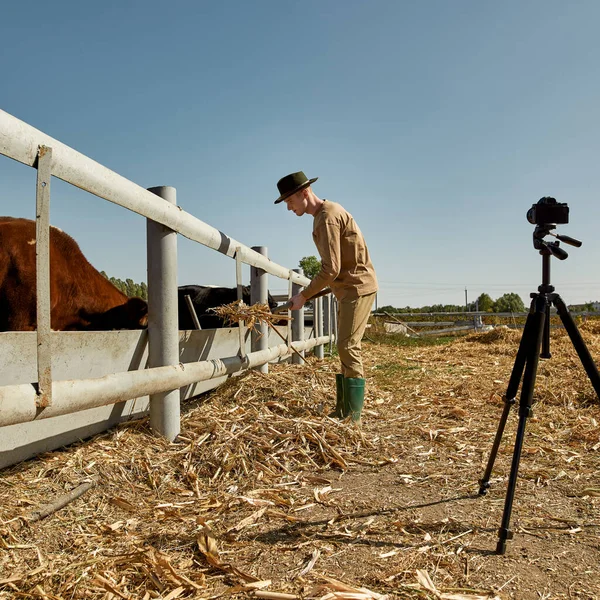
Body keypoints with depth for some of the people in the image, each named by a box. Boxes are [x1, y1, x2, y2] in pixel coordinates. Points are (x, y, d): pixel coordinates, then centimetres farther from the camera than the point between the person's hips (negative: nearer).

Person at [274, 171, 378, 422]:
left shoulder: (327, 217, -18)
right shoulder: (325, 213, 14)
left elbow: (331, 269, -23)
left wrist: (303, 296, -15)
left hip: (357, 287, -10)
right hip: (349, 288, 10)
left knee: (348, 347, -12)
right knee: (346, 348, 10)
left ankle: (353, 414, -7)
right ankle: (343, 409, 16)